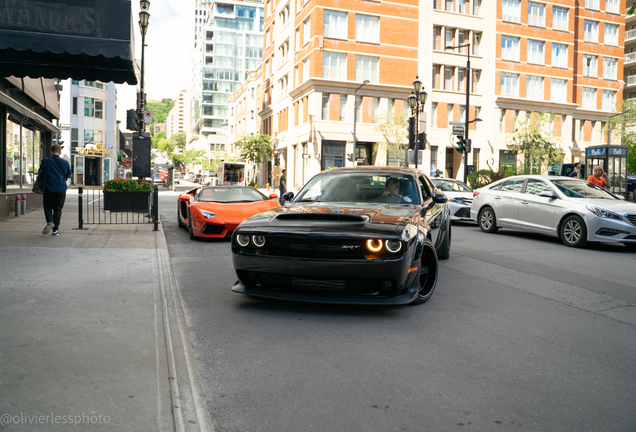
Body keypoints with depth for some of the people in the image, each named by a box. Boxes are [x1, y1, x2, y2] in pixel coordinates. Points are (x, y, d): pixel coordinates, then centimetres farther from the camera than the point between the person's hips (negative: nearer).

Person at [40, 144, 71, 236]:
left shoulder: (45, 161, -2)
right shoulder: (65, 163, 2)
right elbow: (69, 176, 11)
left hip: (49, 188, -1)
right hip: (61, 189, 1)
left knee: (48, 206, 15)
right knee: (58, 209, 8)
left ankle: (50, 221, -11)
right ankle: (55, 230, 6)